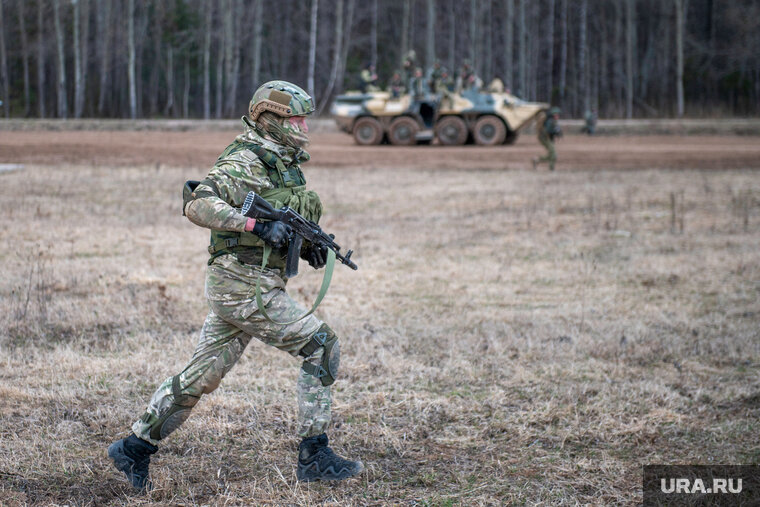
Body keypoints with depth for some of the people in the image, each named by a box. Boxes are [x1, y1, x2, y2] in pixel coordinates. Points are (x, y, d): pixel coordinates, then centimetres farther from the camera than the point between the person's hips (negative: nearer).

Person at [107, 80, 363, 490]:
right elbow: (198, 206, -26)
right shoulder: (244, 162, -14)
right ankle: (314, 457, -2)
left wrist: (310, 246, 7)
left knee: (202, 374, 12)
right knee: (321, 347, -7)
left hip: (234, 286, 9)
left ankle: (135, 448, 19)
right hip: (243, 284, -9)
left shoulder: (284, 164, 16)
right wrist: (257, 225, -32)